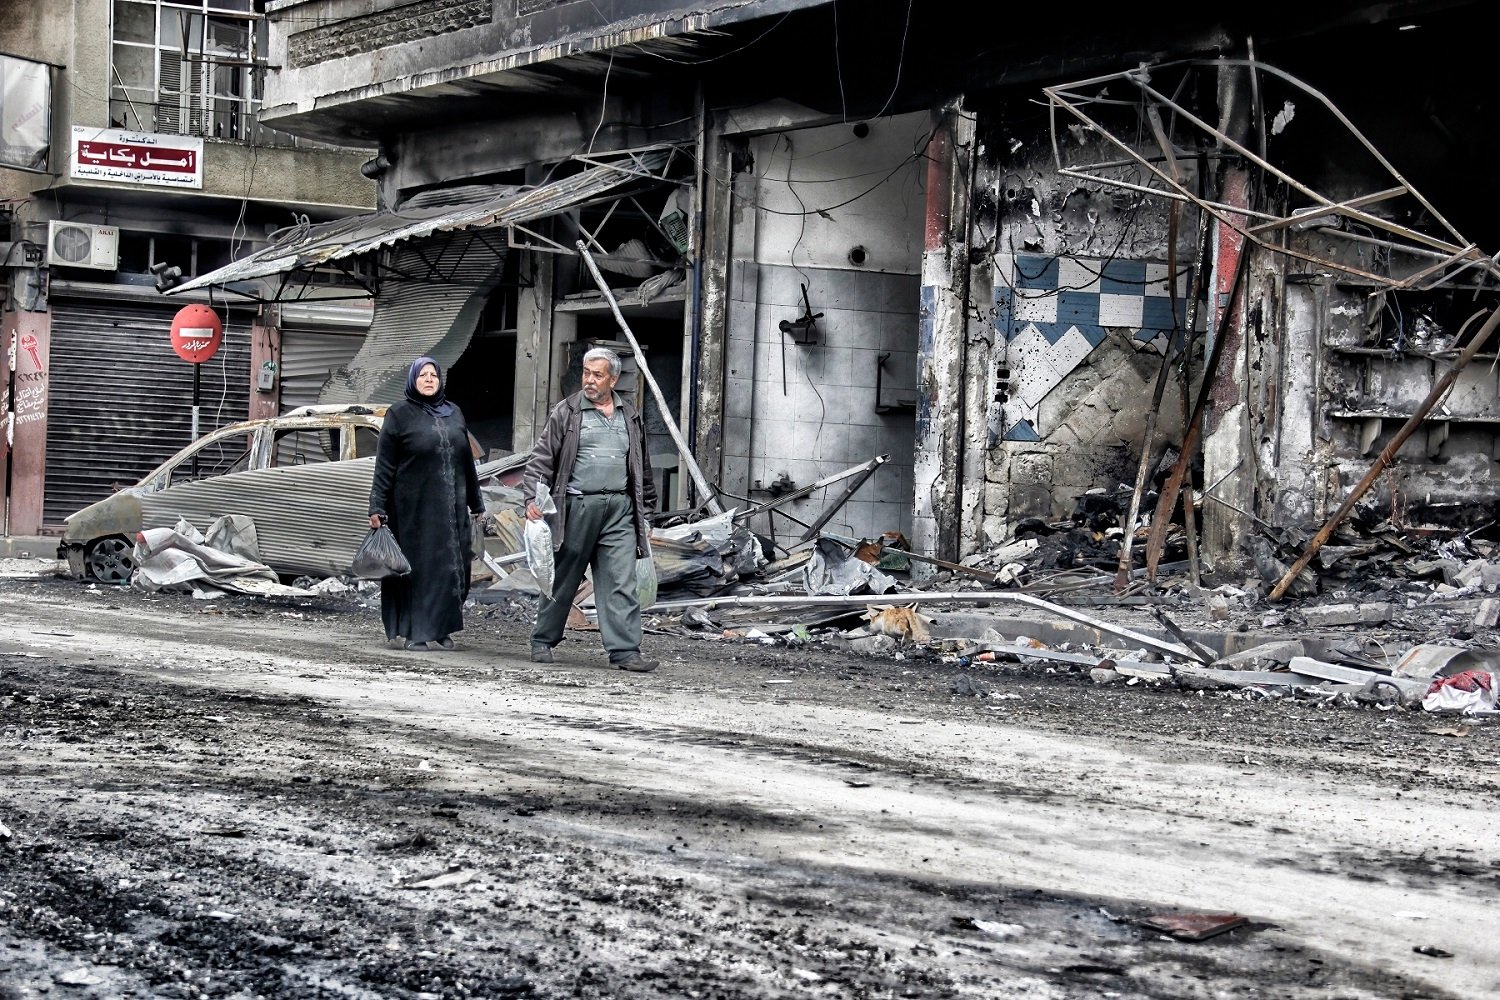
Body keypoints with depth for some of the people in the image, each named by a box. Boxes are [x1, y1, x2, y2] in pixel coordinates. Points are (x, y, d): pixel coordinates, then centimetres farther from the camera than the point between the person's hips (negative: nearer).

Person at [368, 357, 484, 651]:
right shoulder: (400, 415, 0)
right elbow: (384, 466, -4)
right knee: (417, 566, -3)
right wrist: (377, 508, -10)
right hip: (414, 507, -4)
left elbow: (467, 461, 17)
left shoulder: (454, 414, 13)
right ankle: (416, 633, 3)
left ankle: (442, 630, 13)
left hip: (451, 508, 4)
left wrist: (476, 503, 16)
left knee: (451, 567, 4)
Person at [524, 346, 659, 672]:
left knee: (621, 582, -4)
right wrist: (533, 497, -13)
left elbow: (641, 466, 24)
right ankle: (543, 641, 20)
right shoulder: (566, 412, 3)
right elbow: (541, 458, -1)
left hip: (619, 508, 3)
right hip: (577, 506, -2)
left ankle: (625, 650, -6)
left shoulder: (630, 416, 16)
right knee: (563, 577, 6)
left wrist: (646, 506, 21)